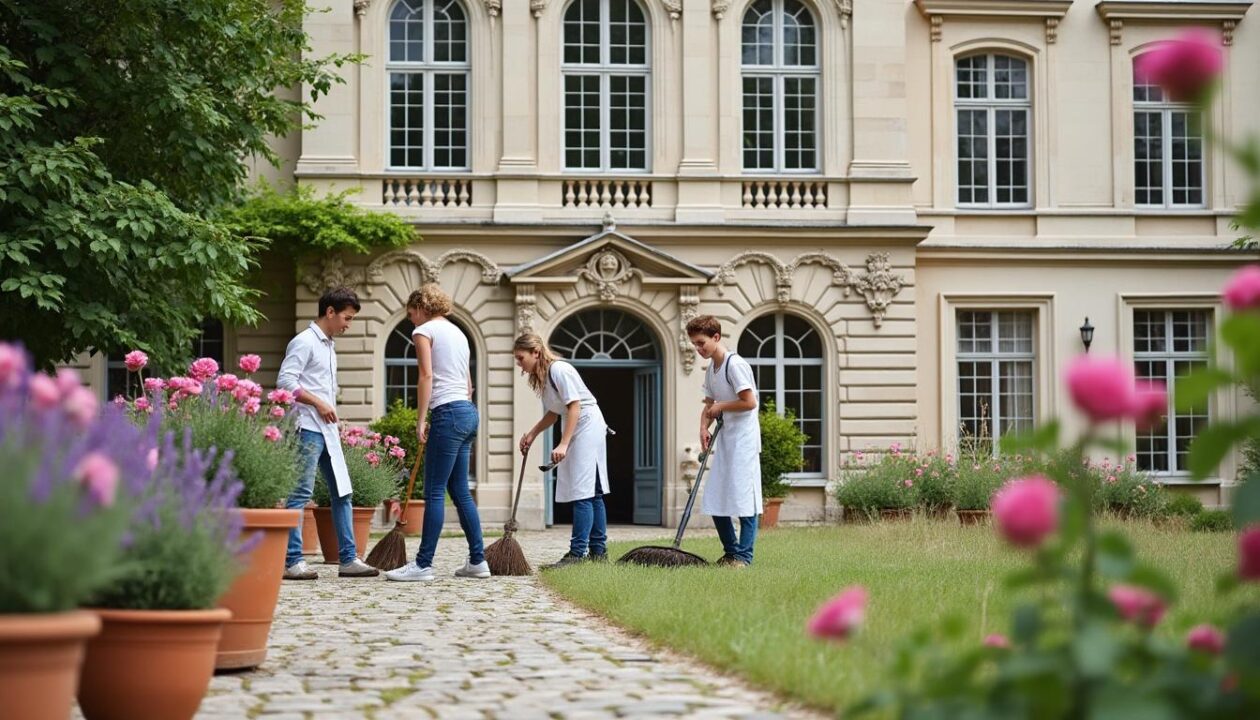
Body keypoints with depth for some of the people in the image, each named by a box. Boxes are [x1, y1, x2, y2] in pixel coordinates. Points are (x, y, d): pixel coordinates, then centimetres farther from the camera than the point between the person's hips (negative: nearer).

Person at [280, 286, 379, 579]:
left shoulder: (328, 346, 21)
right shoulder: (304, 342, -7)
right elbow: (285, 380, -16)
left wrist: (331, 418, 18)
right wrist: (317, 402, -18)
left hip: (328, 430, 10)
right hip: (308, 428, -10)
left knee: (342, 491, 9)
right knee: (301, 493, -10)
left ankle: (348, 559, 12)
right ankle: (292, 562, -9)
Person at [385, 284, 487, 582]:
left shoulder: (424, 331, -2)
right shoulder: (457, 332, 23)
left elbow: (426, 376, -13)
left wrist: (421, 420, -12)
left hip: (448, 413, -8)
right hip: (468, 412, 9)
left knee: (434, 492, -8)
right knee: (460, 491, 12)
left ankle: (423, 565, -9)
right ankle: (477, 560, 12)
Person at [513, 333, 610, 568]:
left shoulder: (559, 370, -19)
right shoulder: (540, 377, 10)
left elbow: (575, 407, -22)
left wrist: (563, 444, -26)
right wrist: (531, 434, 7)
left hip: (587, 425, -10)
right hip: (574, 429, 10)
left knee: (582, 491, -13)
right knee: (592, 492, 12)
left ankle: (577, 552, -16)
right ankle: (598, 551, 15)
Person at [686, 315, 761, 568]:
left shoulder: (735, 365, -15)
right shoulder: (711, 370, 13)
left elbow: (749, 402, -20)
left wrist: (720, 407, -8)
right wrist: (704, 428, 1)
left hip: (743, 440, -9)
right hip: (724, 441, 9)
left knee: (743, 497, -8)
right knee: (715, 499, 8)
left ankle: (744, 556, -4)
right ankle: (731, 552, 17)